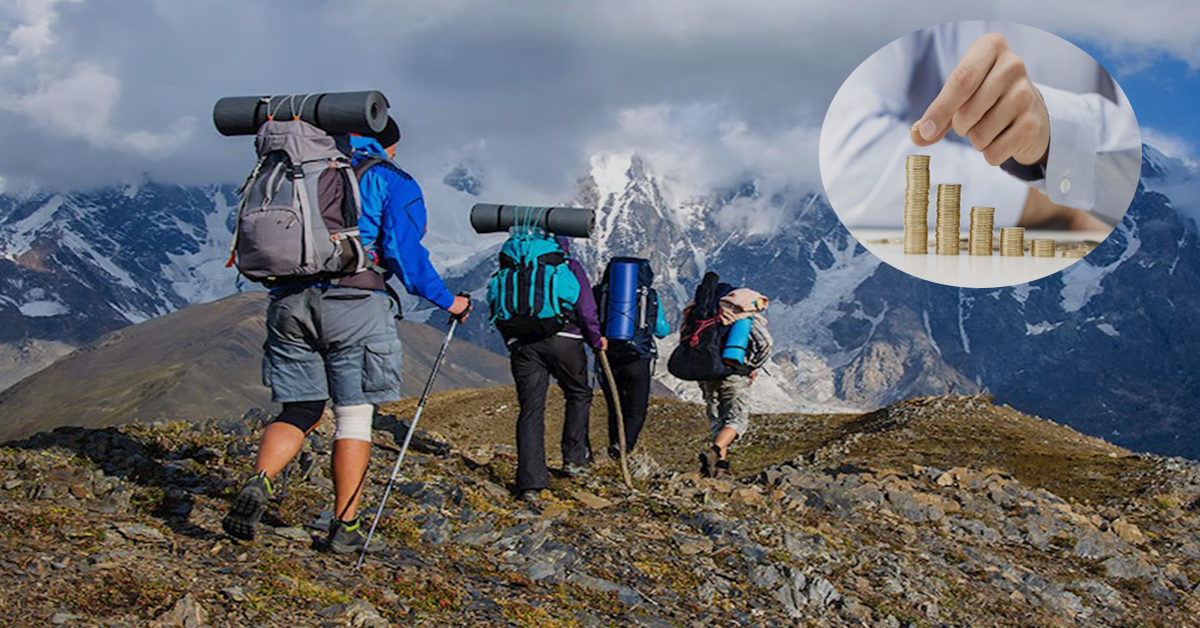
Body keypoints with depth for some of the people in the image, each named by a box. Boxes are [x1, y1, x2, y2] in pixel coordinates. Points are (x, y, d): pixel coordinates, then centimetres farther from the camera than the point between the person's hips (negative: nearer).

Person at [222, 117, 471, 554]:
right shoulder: (393, 182, 7)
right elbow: (403, 253, -2)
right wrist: (447, 301, 8)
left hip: (289, 303, 4)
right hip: (354, 305, -4)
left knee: (298, 413, 10)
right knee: (354, 415, 4)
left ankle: (259, 483, -16)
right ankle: (345, 527, 5)